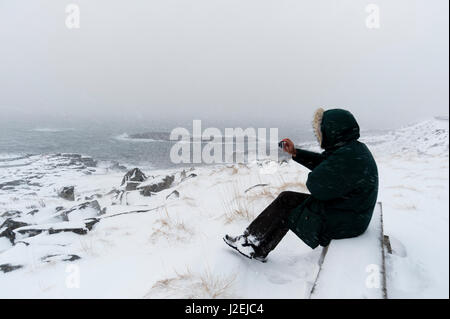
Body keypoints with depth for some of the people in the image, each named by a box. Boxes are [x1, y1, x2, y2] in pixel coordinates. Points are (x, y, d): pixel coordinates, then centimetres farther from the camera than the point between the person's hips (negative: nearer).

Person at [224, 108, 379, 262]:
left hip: (339, 224, -10)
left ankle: (252, 243, 16)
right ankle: (259, 251, 20)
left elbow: (316, 186, -27)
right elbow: (322, 161, 16)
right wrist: (295, 153, 10)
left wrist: (312, 178, -4)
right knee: (286, 198, 11)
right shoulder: (354, 148, 5)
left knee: (284, 204, -3)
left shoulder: (348, 158, -29)